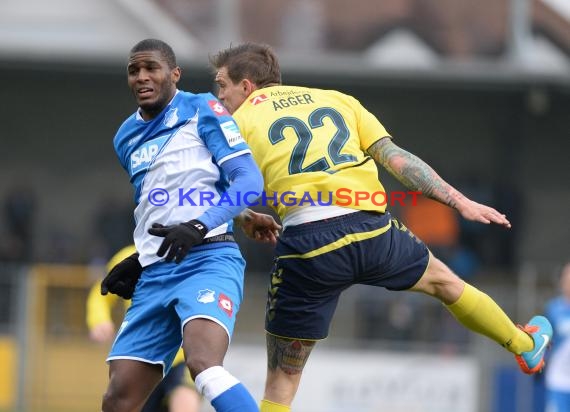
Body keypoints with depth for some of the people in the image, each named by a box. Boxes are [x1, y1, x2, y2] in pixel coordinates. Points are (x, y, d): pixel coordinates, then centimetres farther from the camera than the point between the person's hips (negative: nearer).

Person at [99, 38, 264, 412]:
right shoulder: (127, 138, 20)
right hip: (155, 275, 7)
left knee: (205, 366, -33)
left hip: (208, 259, -7)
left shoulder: (201, 110, 0)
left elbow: (250, 180, -9)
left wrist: (199, 226, -22)